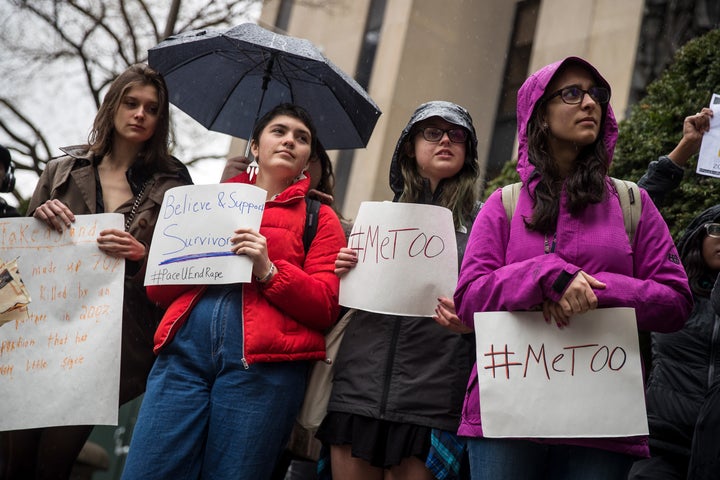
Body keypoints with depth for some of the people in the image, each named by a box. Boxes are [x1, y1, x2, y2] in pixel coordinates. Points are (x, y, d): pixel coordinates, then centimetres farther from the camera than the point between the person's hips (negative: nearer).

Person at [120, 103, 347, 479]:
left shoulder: (319, 218, 15)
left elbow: (326, 307, 2)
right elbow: (157, 289, 18)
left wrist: (269, 270, -11)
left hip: (261, 363, -2)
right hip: (185, 350, 3)